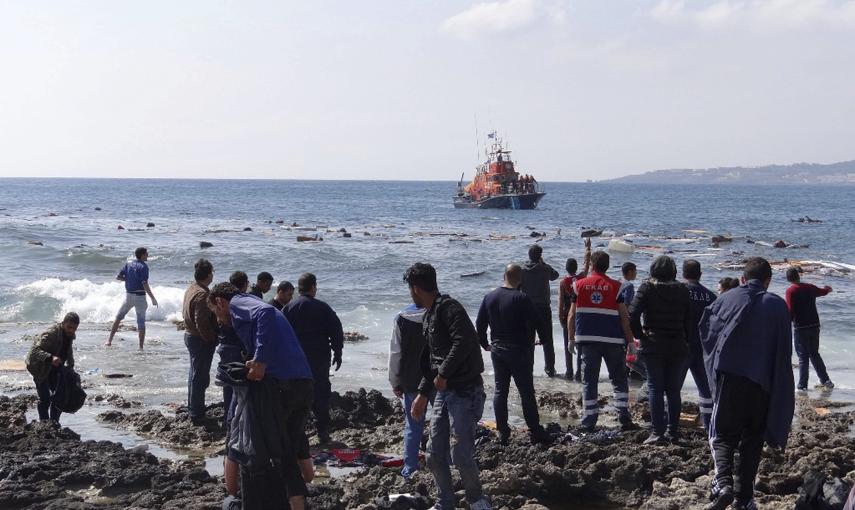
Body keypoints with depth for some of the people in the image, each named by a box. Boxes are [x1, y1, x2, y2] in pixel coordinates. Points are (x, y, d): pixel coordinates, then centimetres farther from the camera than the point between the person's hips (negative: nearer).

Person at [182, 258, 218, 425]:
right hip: (201, 340, -10)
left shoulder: (191, 289, 8)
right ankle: (197, 415, 2)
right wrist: (212, 339, -16)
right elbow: (202, 324, -27)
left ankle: (193, 407, 35)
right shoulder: (202, 294, -23)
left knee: (195, 373, 22)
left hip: (190, 335, 10)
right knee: (200, 377, -3)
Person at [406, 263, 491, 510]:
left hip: (465, 392, -10)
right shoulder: (429, 316, 18)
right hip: (443, 392, 10)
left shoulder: (448, 308, -12)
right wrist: (422, 394, 25)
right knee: (436, 456, 10)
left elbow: (464, 341, -27)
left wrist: (443, 374, -19)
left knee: (461, 456, -8)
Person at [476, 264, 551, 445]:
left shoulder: (489, 297, 3)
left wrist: (485, 345, 19)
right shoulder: (521, 299, -14)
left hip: (497, 349, 5)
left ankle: (502, 432, 9)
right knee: (526, 391, 0)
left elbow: (479, 324, 8)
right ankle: (535, 431, 4)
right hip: (518, 350, -5)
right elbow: (538, 322, -11)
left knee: (500, 390, 10)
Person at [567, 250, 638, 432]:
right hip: (613, 340, -1)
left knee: (589, 381, 6)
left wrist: (571, 338, 14)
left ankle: (589, 422, 4)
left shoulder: (579, 285, 3)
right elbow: (624, 317, -4)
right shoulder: (615, 287, -2)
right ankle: (624, 419, 0)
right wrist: (630, 341, 3)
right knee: (619, 380, 9)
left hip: (587, 340, 1)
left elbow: (571, 315, 4)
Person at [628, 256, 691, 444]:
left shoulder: (647, 288, -5)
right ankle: (674, 432, 9)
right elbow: (689, 319, 2)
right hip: (678, 347, 3)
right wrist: (684, 340, 10)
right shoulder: (682, 290, 4)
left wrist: (640, 335, -2)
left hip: (653, 346, -3)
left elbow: (633, 314, -14)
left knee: (655, 389, 1)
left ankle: (657, 432, -4)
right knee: (674, 390, 9)